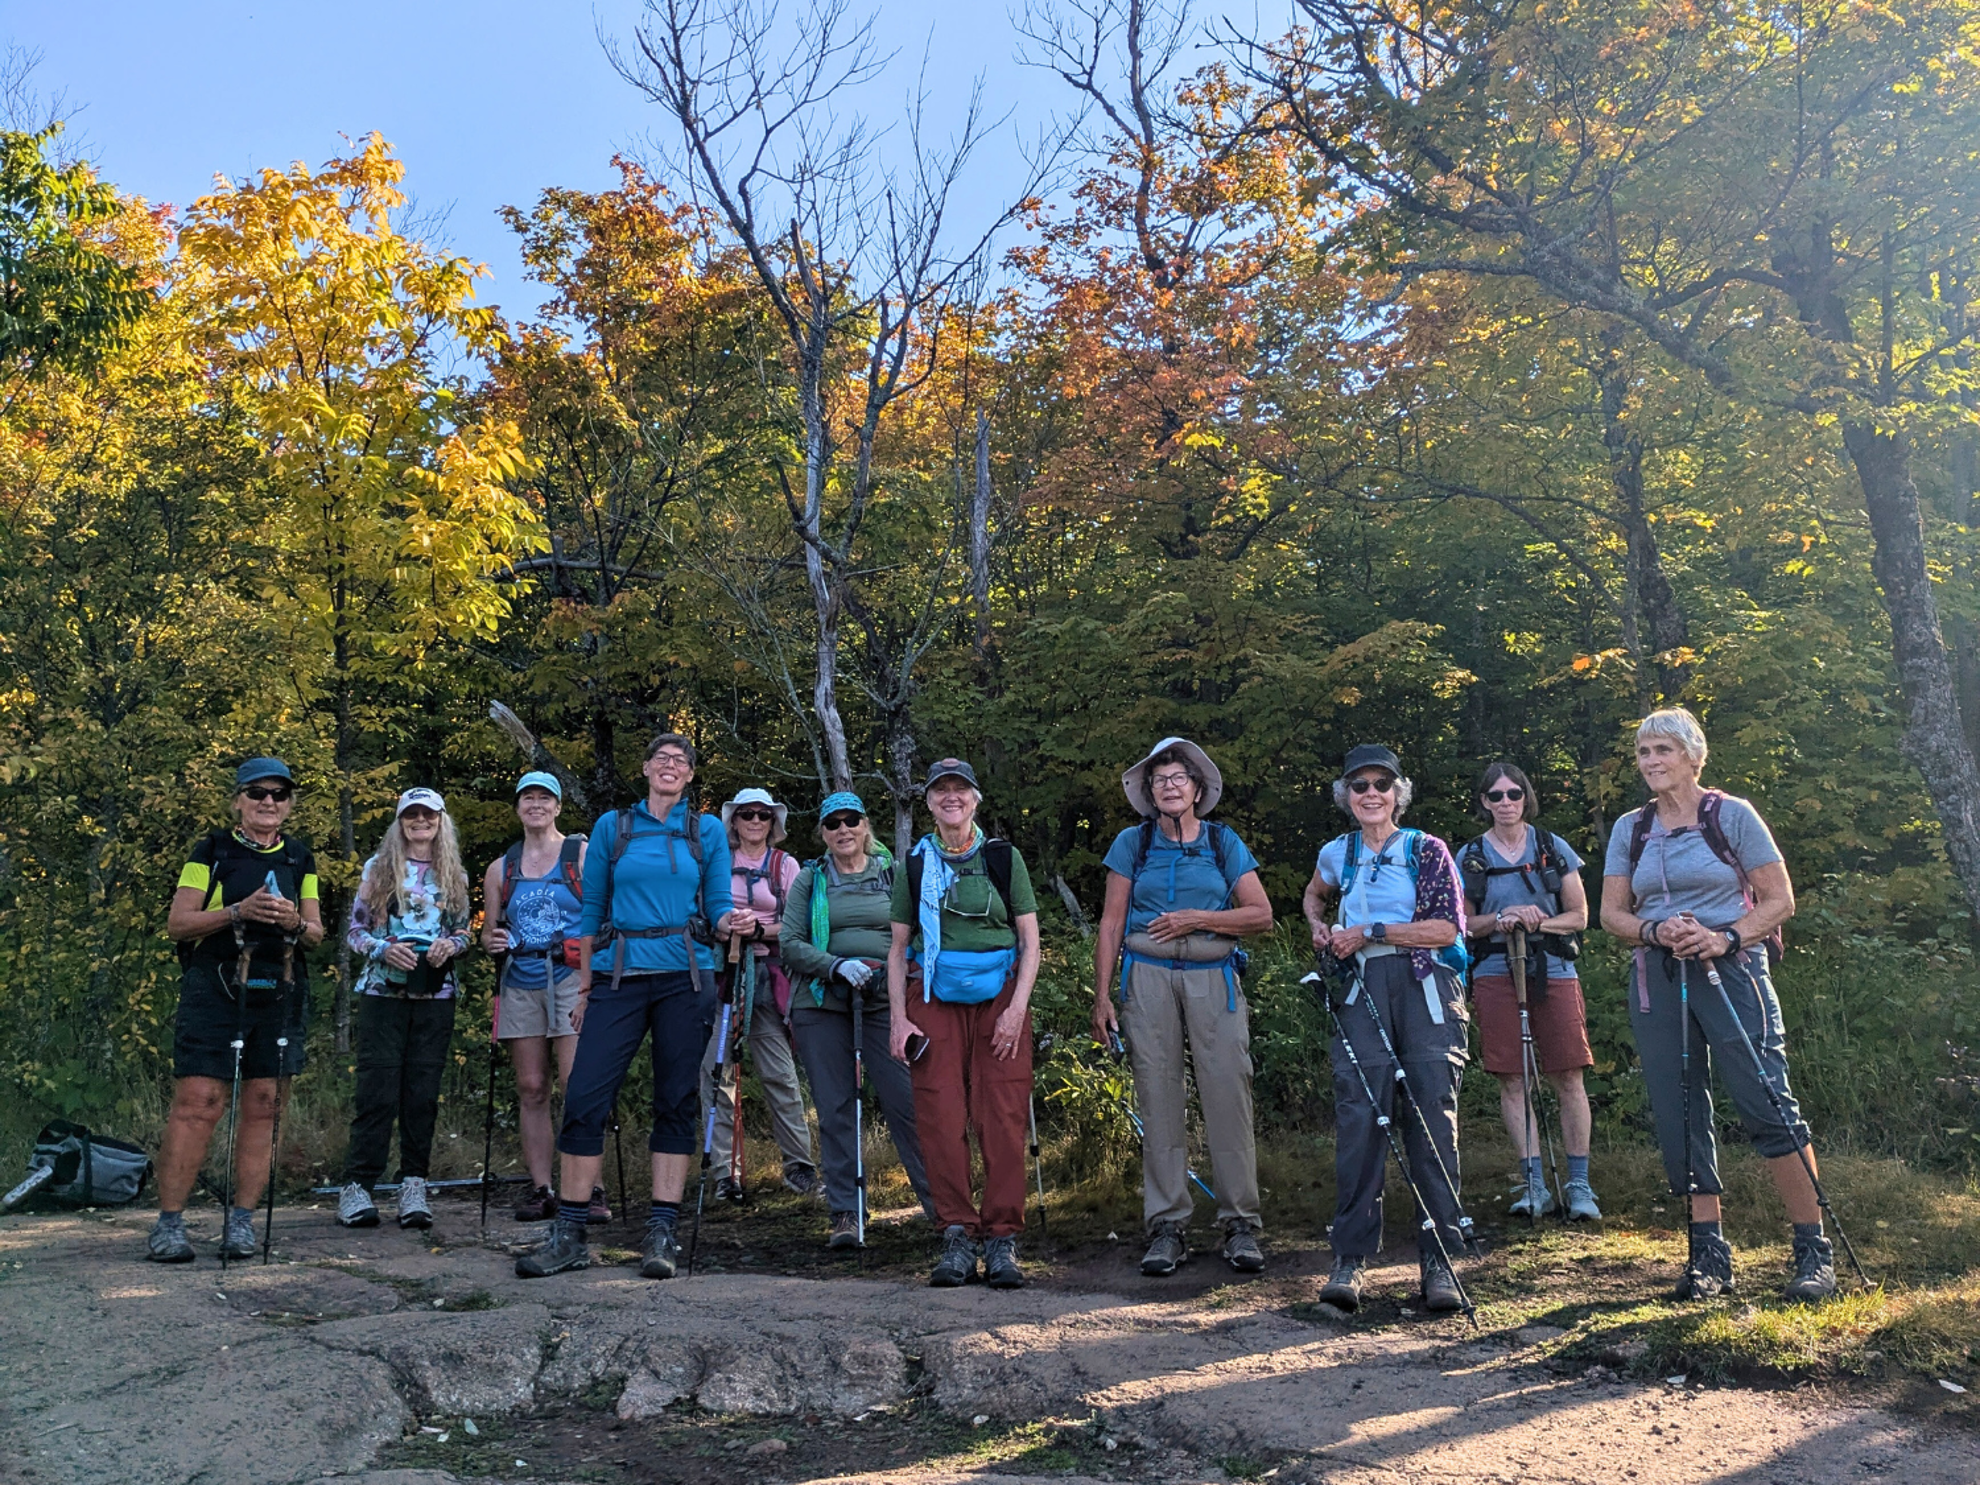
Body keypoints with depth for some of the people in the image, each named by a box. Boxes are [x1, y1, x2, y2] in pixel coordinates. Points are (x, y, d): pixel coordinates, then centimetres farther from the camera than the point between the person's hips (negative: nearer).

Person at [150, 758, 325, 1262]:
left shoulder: (300, 859, 15)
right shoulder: (211, 852, 4)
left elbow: (316, 933, 16)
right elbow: (177, 924, -2)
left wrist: (295, 923, -7)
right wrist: (238, 912, -16)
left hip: (278, 996, 4)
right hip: (214, 991, -4)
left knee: (262, 1107, 3)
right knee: (197, 1104, -9)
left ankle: (241, 1219, 10)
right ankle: (169, 1223, -2)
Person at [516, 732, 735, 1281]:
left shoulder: (708, 832, 9)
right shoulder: (612, 827, 10)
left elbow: (718, 908, 8)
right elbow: (592, 909, 11)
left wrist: (727, 924, -16)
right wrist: (583, 984, 8)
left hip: (686, 978, 0)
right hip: (621, 976, 0)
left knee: (677, 1102, 1)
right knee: (585, 1097, -7)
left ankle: (661, 1234, 7)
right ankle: (569, 1236, 1)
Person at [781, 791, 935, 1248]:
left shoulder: (893, 875, 11)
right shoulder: (809, 881, 10)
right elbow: (790, 944, 1)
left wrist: (896, 970, -8)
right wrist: (838, 966, -13)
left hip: (884, 1004, -1)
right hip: (821, 1005, 1)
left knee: (907, 1102, -7)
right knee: (835, 1109, 2)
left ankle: (942, 1204, 2)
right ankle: (844, 1214, 10)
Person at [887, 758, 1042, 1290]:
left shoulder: (1003, 858, 8)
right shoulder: (915, 867, 11)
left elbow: (1030, 941, 6)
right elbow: (898, 948, 12)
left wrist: (1017, 1008, -5)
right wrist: (898, 1018, 1)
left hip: (998, 999, -1)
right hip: (935, 1002, 1)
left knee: (1003, 1119, -8)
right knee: (941, 1119, -6)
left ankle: (1002, 1240, -1)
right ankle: (958, 1237, 2)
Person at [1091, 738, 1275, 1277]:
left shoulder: (1223, 843, 10)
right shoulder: (1133, 843, 10)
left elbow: (1261, 914, 4)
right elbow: (1112, 922, 8)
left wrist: (1197, 918, -8)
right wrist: (1102, 994, 1)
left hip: (1213, 976, 0)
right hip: (1148, 976, 0)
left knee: (1228, 1096, -6)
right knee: (1158, 1100, 0)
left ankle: (1241, 1224, 2)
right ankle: (1167, 1227, 7)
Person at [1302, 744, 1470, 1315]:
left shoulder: (1427, 850, 5)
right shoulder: (1336, 855, 16)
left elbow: (1445, 927, -4)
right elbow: (1315, 895, 39)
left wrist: (1368, 933, -5)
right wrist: (1319, 929, 17)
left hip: (1426, 988, -2)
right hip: (1362, 991, 2)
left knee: (1432, 1121, -8)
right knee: (1358, 1117, -9)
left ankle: (1438, 1263, -3)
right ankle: (1350, 1259, -5)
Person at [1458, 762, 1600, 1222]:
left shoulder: (1554, 848, 7)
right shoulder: (1469, 857, 8)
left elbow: (1579, 916, 7)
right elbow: (1461, 923, 8)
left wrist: (1538, 922, -11)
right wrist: (1500, 919, -10)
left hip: (1554, 970, 0)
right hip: (1495, 973, 1)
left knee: (1568, 1078, -4)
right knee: (1511, 1080, -2)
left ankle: (1579, 1183, 2)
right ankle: (1534, 1182, 3)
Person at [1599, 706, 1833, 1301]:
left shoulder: (1733, 815, 1)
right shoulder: (1629, 829, 12)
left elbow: (1780, 900, 0)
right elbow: (1612, 913, 11)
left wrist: (1726, 938, -16)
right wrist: (1656, 931, -9)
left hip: (1731, 971, -4)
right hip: (1657, 980, 4)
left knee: (1768, 1105, -10)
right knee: (1679, 1114, 4)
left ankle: (1814, 1250, -2)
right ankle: (1709, 1252, 11)